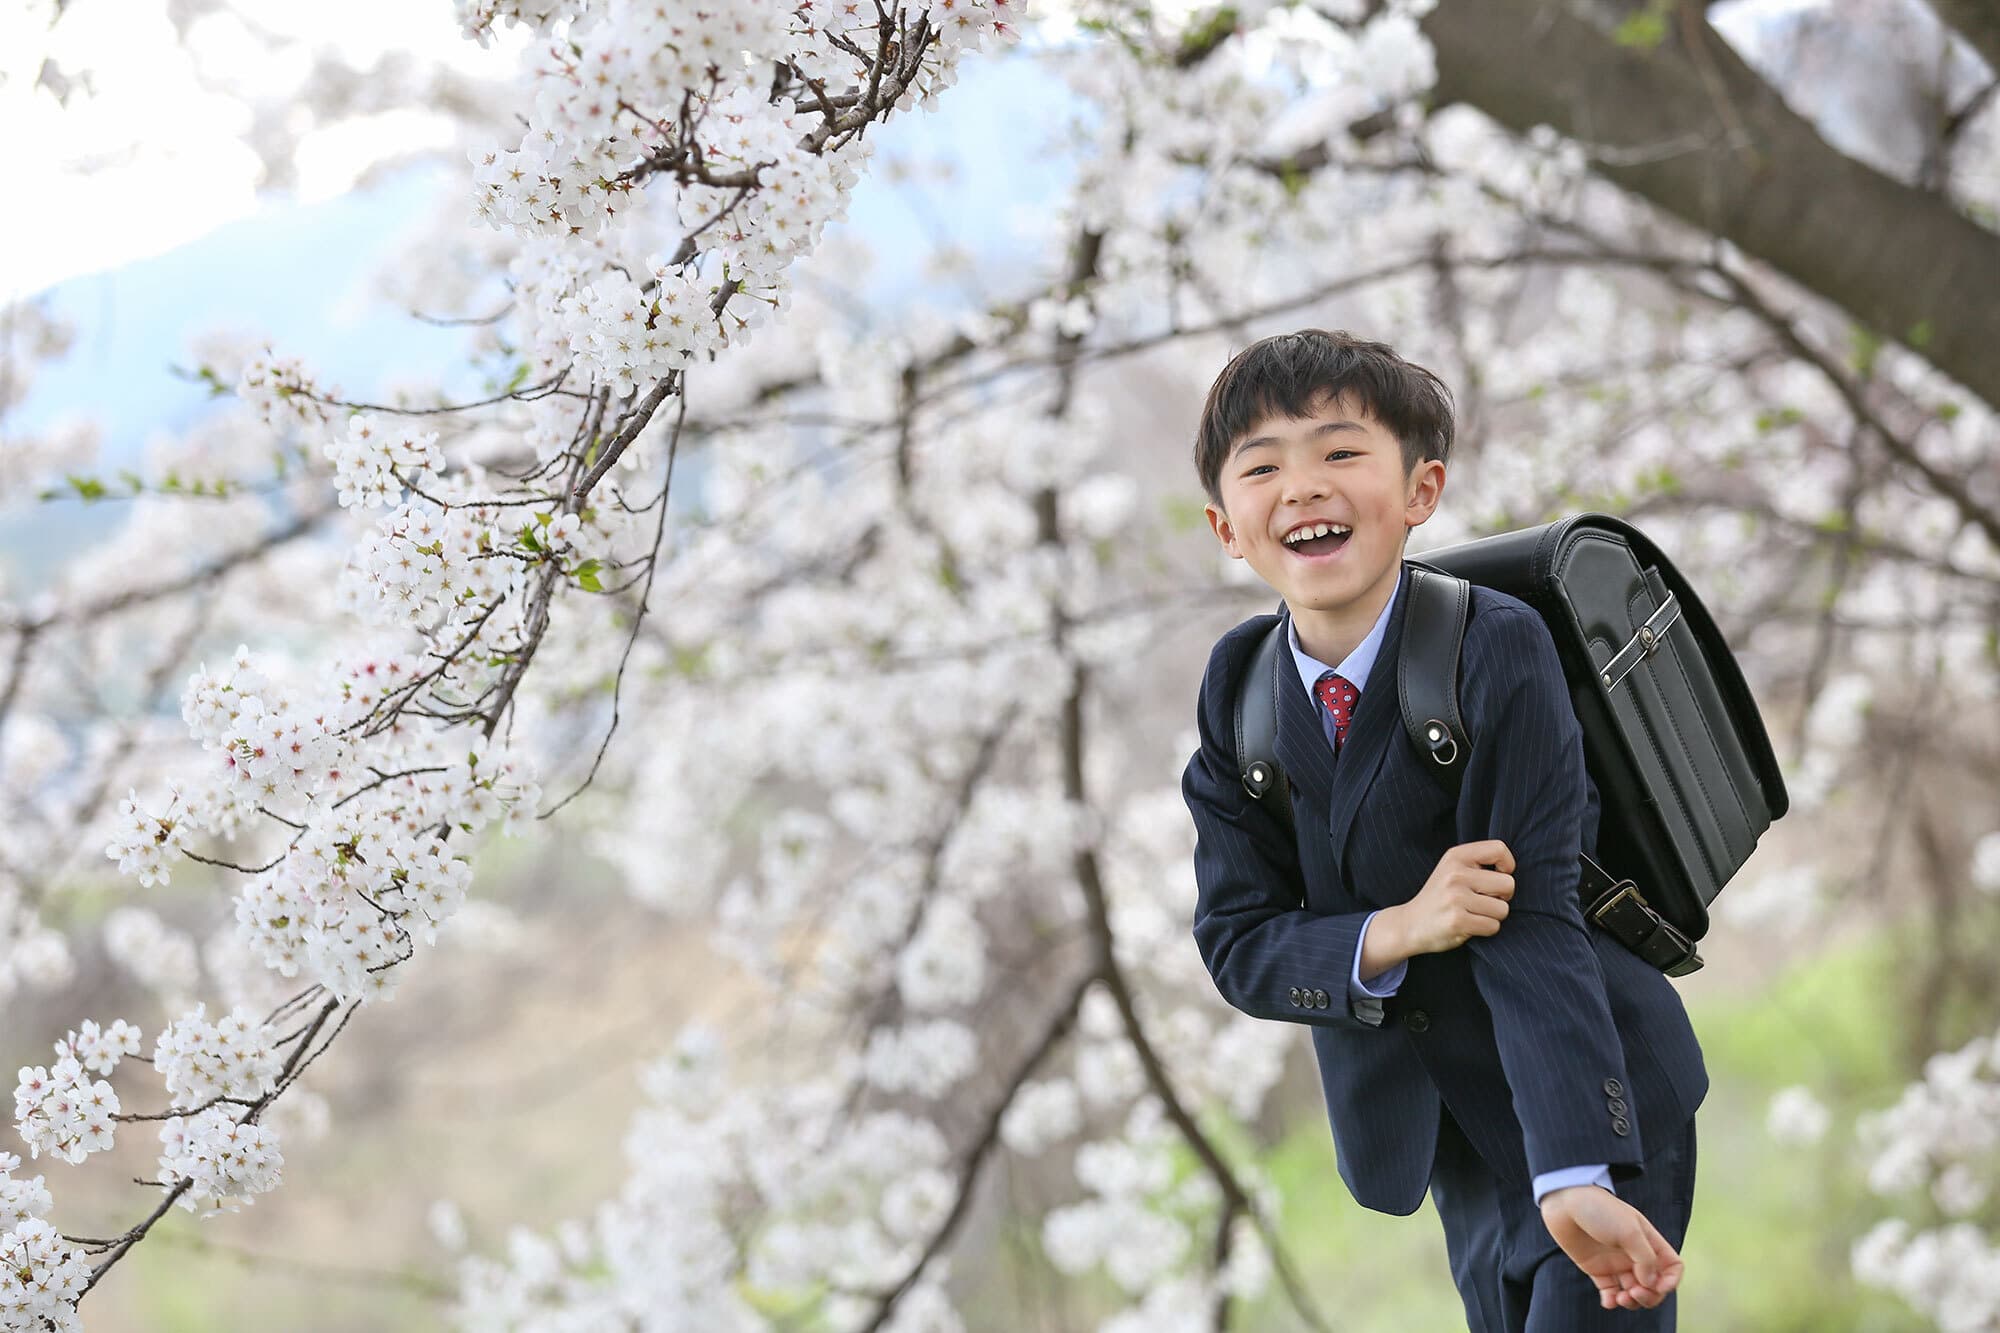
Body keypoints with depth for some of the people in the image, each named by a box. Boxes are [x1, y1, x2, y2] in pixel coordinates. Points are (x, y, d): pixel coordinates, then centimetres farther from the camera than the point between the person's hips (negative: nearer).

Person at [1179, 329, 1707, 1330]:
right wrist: (1393, 932, -28)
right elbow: (1235, 944, -7)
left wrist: (1576, 1180, -36)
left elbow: (1535, 925, -27)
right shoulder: (1238, 688, -6)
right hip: (1448, 1130, 5)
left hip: (1594, 1105, -4)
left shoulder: (1496, 649, -21)